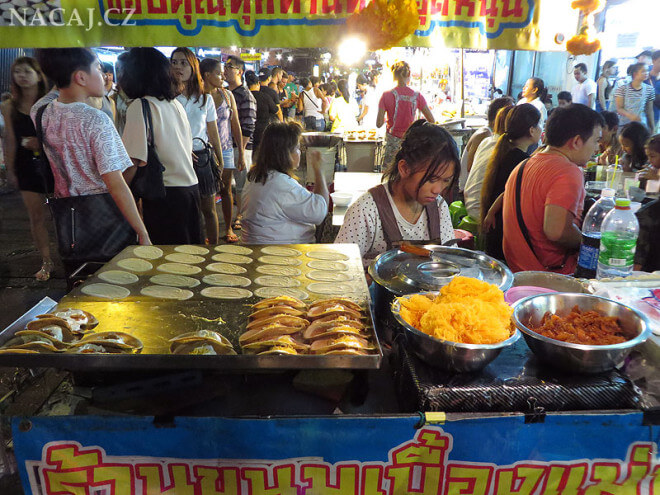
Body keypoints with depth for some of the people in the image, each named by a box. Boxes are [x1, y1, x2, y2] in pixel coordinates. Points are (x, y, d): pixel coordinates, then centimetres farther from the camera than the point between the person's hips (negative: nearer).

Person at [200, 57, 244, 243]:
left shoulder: (227, 95, 6)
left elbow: (235, 124, 9)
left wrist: (241, 151, 7)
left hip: (225, 149, 3)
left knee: (226, 190, 8)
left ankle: (228, 229, 18)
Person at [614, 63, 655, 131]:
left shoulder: (649, 90, 1)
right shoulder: (622, 89, -8)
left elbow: (649, 110, 8)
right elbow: (619, 108, -8)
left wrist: (652, 127, 10)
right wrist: (630, 115, -27)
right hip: (624, 125, -2)